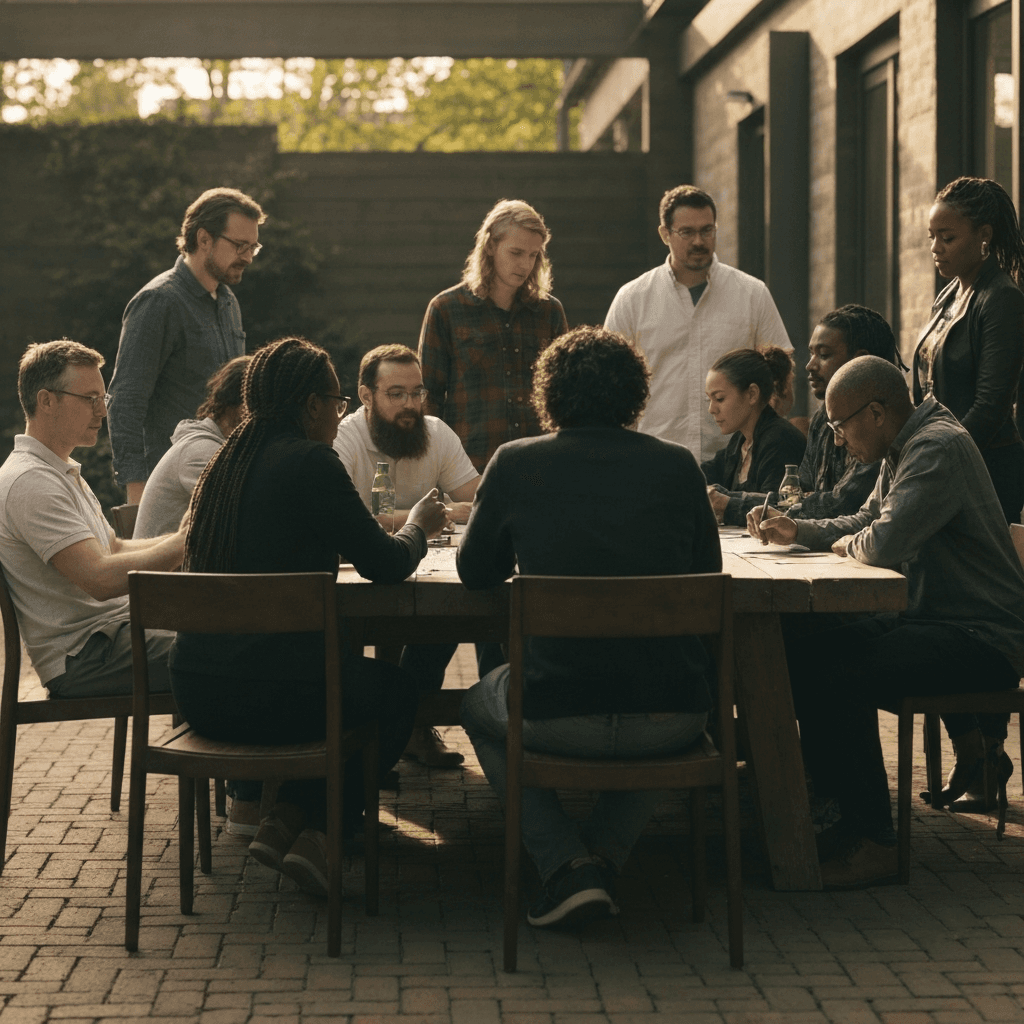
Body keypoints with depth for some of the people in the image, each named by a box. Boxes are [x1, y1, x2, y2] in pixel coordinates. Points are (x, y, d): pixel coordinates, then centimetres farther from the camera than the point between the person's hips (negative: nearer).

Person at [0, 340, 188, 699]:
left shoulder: (64, 473, 19)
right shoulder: (30, 482, -17)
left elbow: (114, 549, 21)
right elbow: (102, 578, -25)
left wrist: (184, 536, 4)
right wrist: (184, 543, -18)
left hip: (115, 625, 10)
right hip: (82, 655, -10)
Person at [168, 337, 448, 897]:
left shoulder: (225, 462, 11)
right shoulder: (309, 462, -12)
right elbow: (386, 565, -7)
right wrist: (418, 526, 16)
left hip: (195, 692, 7)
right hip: (267, 697, -7)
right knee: (395, 691, 23)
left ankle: (285, 819, 21)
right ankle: (314, 829, 15)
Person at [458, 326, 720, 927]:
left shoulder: (515, 464, 0)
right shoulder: (677, 465, 3)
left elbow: (475, 573, 13)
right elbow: (709, 572, 16)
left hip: (559, 717, -2)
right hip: (673, 719, 2)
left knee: (479, 706, 33)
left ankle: (567, 868, 12)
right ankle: (606, 859, 19)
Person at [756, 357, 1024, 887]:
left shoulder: (938, 448, -20)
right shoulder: (903, 450, 13)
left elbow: (885, 542, -30)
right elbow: (865, 522, 27)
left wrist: (847, 545, -8)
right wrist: (798, 530, 12)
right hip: (934, 618, 11)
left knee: (833, 679, -27)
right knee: (804, 653, 6)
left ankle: (870, 841, -18)